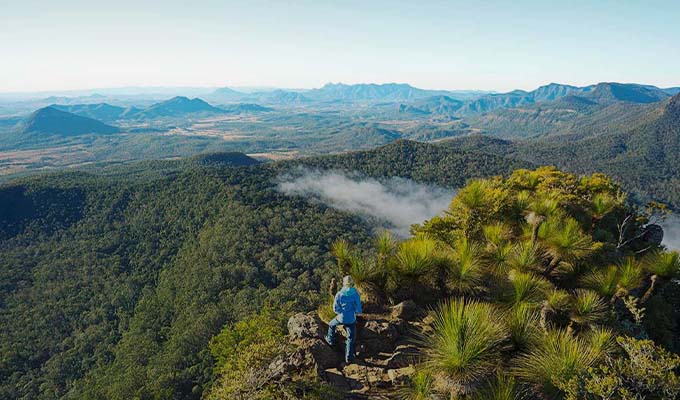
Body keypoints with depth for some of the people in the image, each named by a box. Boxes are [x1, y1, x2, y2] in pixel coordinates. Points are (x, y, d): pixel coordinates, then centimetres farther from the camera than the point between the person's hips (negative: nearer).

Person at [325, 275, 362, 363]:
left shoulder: (339, 294, -16)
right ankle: (349, 357, 21)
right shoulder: (356, 294, -17)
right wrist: (353, 311, 6)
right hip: (351, 320, 0)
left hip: (341, 318, 0)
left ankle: (331, 340, 50)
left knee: (332, 324, 32)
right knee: (351, 338, 16)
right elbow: (358, 310, -16)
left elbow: (335, 309, -10)